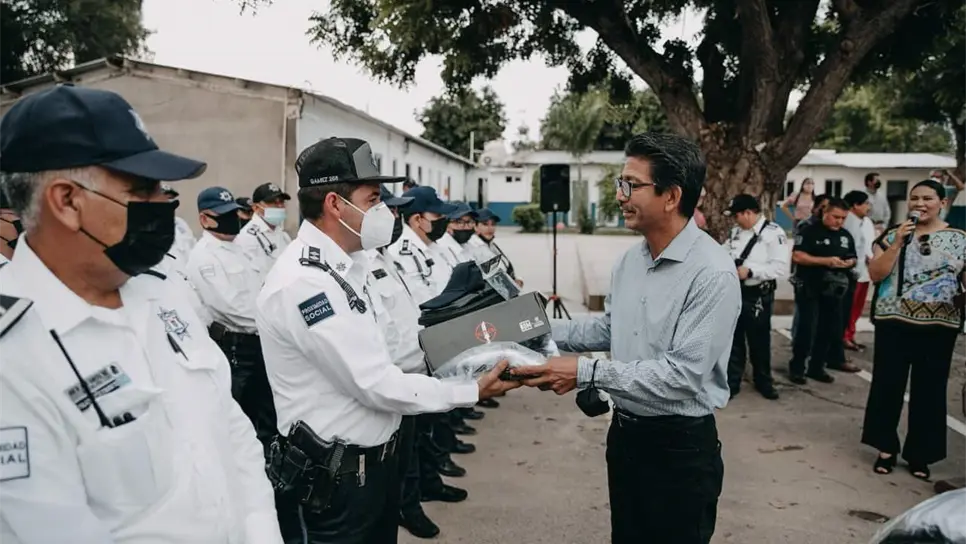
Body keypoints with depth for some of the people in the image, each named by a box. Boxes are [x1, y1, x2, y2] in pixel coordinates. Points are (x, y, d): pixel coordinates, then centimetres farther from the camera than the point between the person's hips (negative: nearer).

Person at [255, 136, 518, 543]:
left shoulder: (340, 266, 7)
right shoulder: (303, 281, -25)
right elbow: (376, 384, -25)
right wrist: (473, 391, -16)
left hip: (374, 462, 9)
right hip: (331, 479, -9)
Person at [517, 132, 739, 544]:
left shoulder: (712, 273, -23)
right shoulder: (630, 259, 3)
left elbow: (683, 373, -27)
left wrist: (587, 373, -28)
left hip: (680, 447, -7)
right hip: (624, 432, 7)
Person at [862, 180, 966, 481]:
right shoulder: (892, 234, 2)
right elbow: (875, 274, -7)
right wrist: (897, 244, -16)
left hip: (939, 327, 1)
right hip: (894, 323, 0)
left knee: (929, 390, 6)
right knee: (888, 384, 4)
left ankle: (919, 454, 21)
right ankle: (886, 448, 19)